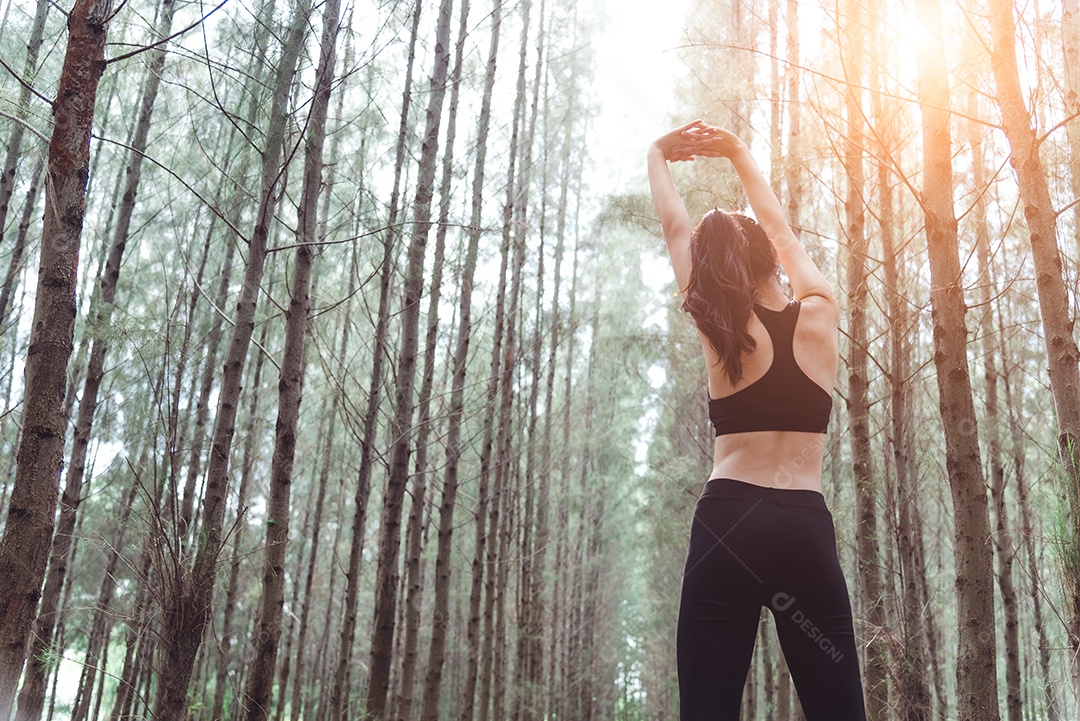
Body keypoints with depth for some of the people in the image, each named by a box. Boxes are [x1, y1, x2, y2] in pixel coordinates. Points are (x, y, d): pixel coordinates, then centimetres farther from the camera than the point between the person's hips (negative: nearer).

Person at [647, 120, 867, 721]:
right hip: (809, 529, 2)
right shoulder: (821, 313, 9)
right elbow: (783, 233, 26)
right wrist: (741, 156, 39)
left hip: (727, 524, -2)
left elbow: (676, 230, 18)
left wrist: (659, 155, 34)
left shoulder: (721, 328, 5)